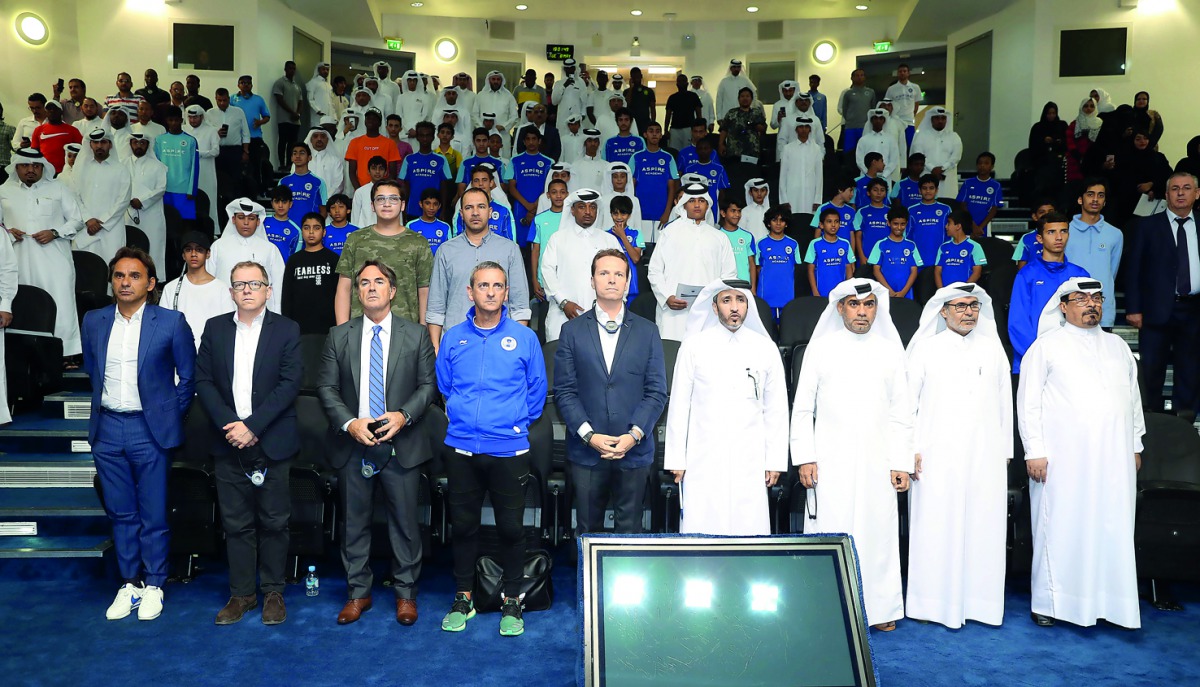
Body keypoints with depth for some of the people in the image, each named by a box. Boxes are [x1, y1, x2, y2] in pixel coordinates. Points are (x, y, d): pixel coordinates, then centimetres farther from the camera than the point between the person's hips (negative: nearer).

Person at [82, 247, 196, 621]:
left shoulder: (171, 322, -6)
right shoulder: (93, 321, 5)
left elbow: (189, 375, 1)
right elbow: (91, 370, 19)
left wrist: (171, 414, 2)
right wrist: (103, 404, 15)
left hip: (150, 429, -4)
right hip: (107, 429, 4)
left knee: (153, 515, 4)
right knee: (120, 513, 12)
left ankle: (153, 585, 19)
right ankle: (130, 583, 25)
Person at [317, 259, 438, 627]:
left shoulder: (415, 335, 3)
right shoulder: (339, 336, 6)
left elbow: (428, 383, 2)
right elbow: (327, 387, 4)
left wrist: (404, 415, -14)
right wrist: (349, 423, -11)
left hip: (401, 444, -1)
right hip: (354, 445, 2)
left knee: (405, 523, 5)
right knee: (354, 523, 11)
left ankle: (406, 593, 21)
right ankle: (358, 593, 25)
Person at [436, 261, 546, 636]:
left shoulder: (524, 338, 1)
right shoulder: (453, 338, 6)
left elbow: (537, 390, 7)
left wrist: (516, 423, 7)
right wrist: (462, 418, 13)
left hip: (509, 449, -2)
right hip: (461, 449, 2)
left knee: (511, 527, 4)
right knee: (463, 524, 10)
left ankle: (512, 602, 20)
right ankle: (463, 598, 26)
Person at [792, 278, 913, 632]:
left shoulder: (891, 350, 10)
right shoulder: (821, 348, 5)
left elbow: (901, 413, 10)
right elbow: (802, 408, 4)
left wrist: (901, 463, 4)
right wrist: (804, 458, -3)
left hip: (876, 462, 2)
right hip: (830, 461, -1)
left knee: (878, 533, 3)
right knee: (830, 533, -1)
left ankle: (878, 609, 15)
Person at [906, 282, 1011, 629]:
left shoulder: (993, 349, 13)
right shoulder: (926, 349, 5)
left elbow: (1004, 402, 15)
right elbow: (907, 400, 2)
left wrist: (1005, 450, 12)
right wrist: (911, 449, -3)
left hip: (985, 457, 3)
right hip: (937, 457, -2)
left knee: (983, 527, 3)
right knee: (935, 526, -2)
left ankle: (978, 600, 14)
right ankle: (933, 601, 7)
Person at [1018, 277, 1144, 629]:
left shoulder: (1118, 346, 17)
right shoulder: (1047, 346, 2)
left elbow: (1133, 397, 20)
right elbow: (1028, 402, -3)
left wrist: (1136, 445, 15)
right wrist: (1034, 451, -8)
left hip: (1114, 457, 4)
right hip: (1063, 458, -4)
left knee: (1114, 528, 3)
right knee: (1059, 528, -1)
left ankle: (1111, 600, 13)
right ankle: (1049, 601, 9)